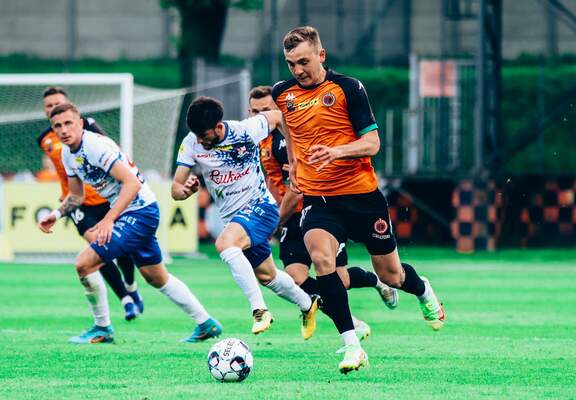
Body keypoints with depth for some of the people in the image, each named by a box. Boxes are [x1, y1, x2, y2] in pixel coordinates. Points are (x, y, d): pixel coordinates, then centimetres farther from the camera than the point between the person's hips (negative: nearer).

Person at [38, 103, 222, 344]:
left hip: (140, 210, -10)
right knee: (156, 277, 21)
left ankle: (102, 329, 0)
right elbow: (76, 195, 19)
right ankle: (207, 325, 31)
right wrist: (56, 214, 1)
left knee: (85, 263, -16)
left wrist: (108, 220, -33)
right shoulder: (67, 153, 5)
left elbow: (133, 182, -28)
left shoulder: (95, 145, -23)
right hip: (127, 213, 10)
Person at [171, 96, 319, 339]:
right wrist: (185, 190, -35)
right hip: (233, 216, 6)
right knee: (265, 275, 19)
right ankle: (307, 305, 47)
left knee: (225, 243, -33)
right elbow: (176, 189, -11)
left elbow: (278, 117, -1)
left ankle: (259, 310, -33)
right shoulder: (191, 143, -12)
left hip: (260, 205, -6)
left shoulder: (246, 131, -21)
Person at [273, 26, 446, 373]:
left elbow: (372, 142, -12)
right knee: (321, 259, -27)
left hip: (362, 194, -2)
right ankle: (352, 348, -25)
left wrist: (337, 151, -29)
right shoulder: (282, 94, 4)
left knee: (391, 275, 10)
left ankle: (423, 291, 49)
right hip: (317, 198, 2)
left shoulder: (347, 88, -9)